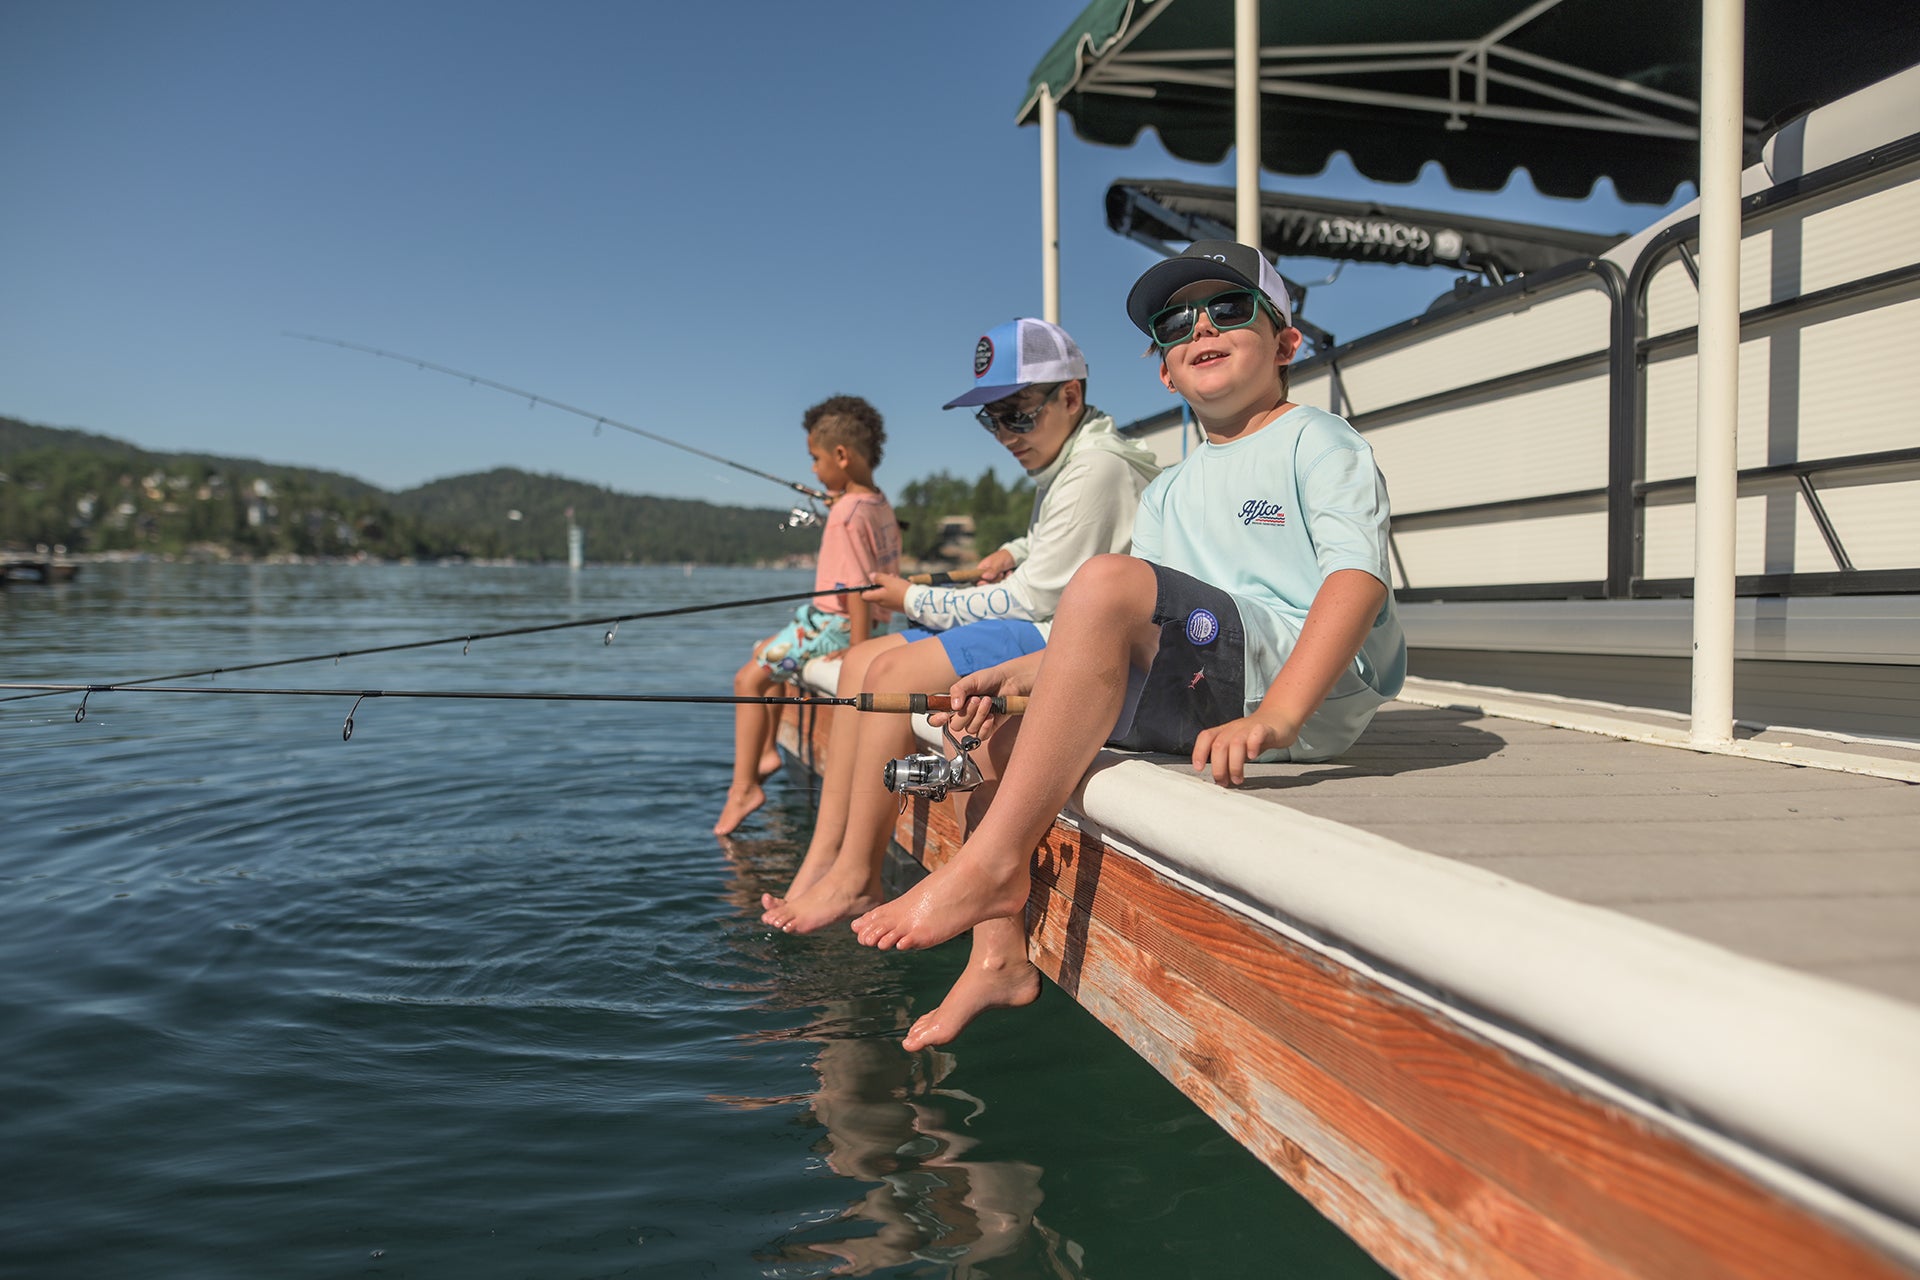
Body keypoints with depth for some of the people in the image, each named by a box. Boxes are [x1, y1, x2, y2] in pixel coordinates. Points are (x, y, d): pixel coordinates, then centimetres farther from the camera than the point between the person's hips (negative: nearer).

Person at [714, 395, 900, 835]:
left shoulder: (845, 514, -22)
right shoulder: (880, 505, 7)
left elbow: (858, 589, -27)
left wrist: (858, 656, -27)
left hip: (834, 623, -10)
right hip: (840, 621, 10)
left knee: (749, 678, -6)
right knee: (763, 652, 25)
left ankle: (743, 787, -4)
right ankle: (766, 751, 30)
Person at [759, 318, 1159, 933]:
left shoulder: (1097, 467, -14)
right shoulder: (1060, 465, 18)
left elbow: (1034, 598, -17)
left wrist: (915, 600, -7)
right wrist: (1014, 553, 15)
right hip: (1041, 629, 11)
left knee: (896, 671, -24)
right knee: (863, 660, 0)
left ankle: (855, 880, -14)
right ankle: (821, 863, -5)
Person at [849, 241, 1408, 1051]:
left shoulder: (1317, 442, 3)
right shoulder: (1168, 496, 24)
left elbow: (1359, 577, -15)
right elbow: (1136, 642, 22)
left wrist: (1273, 717, -30)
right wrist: (1023, 672, 5)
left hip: (1314, 688, -8)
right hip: (1203, 698, 8)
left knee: (1105, 580, -30)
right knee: (1008, 742, 4)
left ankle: (991, 863, -27)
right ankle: (999, 956, 3)